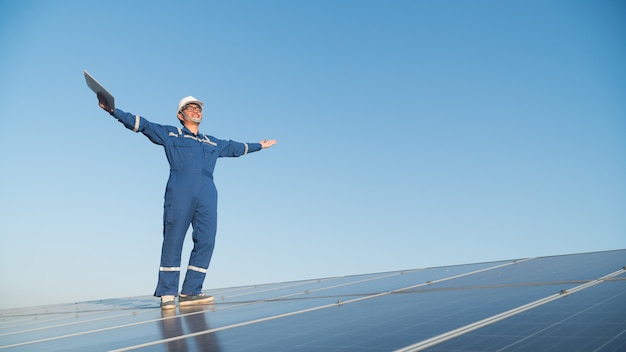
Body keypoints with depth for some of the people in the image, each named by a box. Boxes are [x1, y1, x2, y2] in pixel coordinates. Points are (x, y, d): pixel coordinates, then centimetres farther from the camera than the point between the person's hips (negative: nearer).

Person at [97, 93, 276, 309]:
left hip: (207, 194, 4)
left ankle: (190, 292, -4)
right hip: (179, 191, -4)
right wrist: (112, 110, 5)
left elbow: (235, 147, 44)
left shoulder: (213, 143, 31)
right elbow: (141, 124, 14)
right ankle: (167, 293, -4)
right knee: (173, 240, -8)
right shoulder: (169, 134, 19)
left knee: (206, 241, -7)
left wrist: (259, 146, 53)